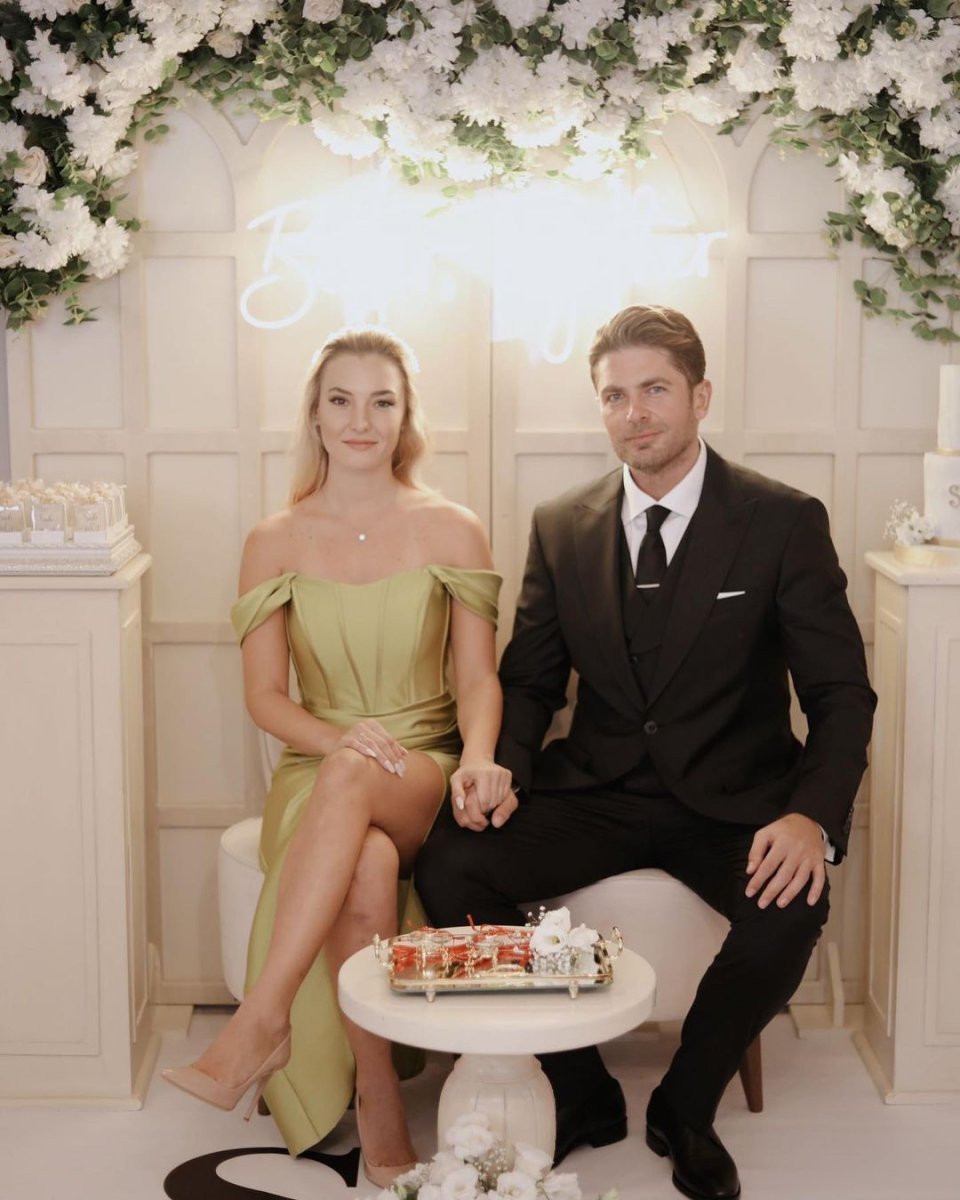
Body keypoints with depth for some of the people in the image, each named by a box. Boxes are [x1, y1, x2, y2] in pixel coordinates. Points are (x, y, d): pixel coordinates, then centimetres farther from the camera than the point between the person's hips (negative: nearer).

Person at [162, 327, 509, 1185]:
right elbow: (264, 695, 3)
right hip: (318, 779, 1)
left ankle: (262, 1021, -40)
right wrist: (336, 736, -20)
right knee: (366, 867, -36)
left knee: (353, 779, -39)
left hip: (426, 780, -1)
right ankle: (381, 1124, -31)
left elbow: (479, 675, 2)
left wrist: (477, 757, -21)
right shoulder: (275, 544, 6)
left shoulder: (451, 532, 4)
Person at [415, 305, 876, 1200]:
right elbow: (530, 680, 12)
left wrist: (812, 817, -24)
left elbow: (841, 693, -6)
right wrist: (506, 770, -11)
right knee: (450, 865, -21)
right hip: (598, 791, 3)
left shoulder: (784, 523, -4)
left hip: (732, 799, -2)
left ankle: (685, 1109, -1)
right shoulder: (561, 528, 6)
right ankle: (582, 1093, 0)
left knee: (790, 909, -33)